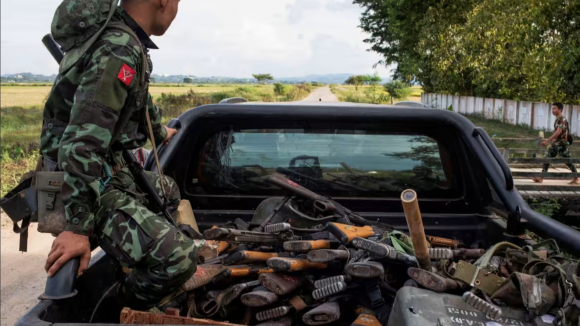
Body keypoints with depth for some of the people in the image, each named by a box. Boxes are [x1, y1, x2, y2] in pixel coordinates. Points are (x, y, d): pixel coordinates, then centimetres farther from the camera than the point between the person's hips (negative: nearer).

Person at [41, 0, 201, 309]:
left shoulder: (122, 38, 7)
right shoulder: (118, 52, -25)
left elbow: (140, 102, 28)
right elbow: (82, 143, -32)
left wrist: (160, 132, 46)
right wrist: (78, 227, -32)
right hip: (88, 184, -11)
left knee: (168, 191, 32)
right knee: (178, 257, -22)